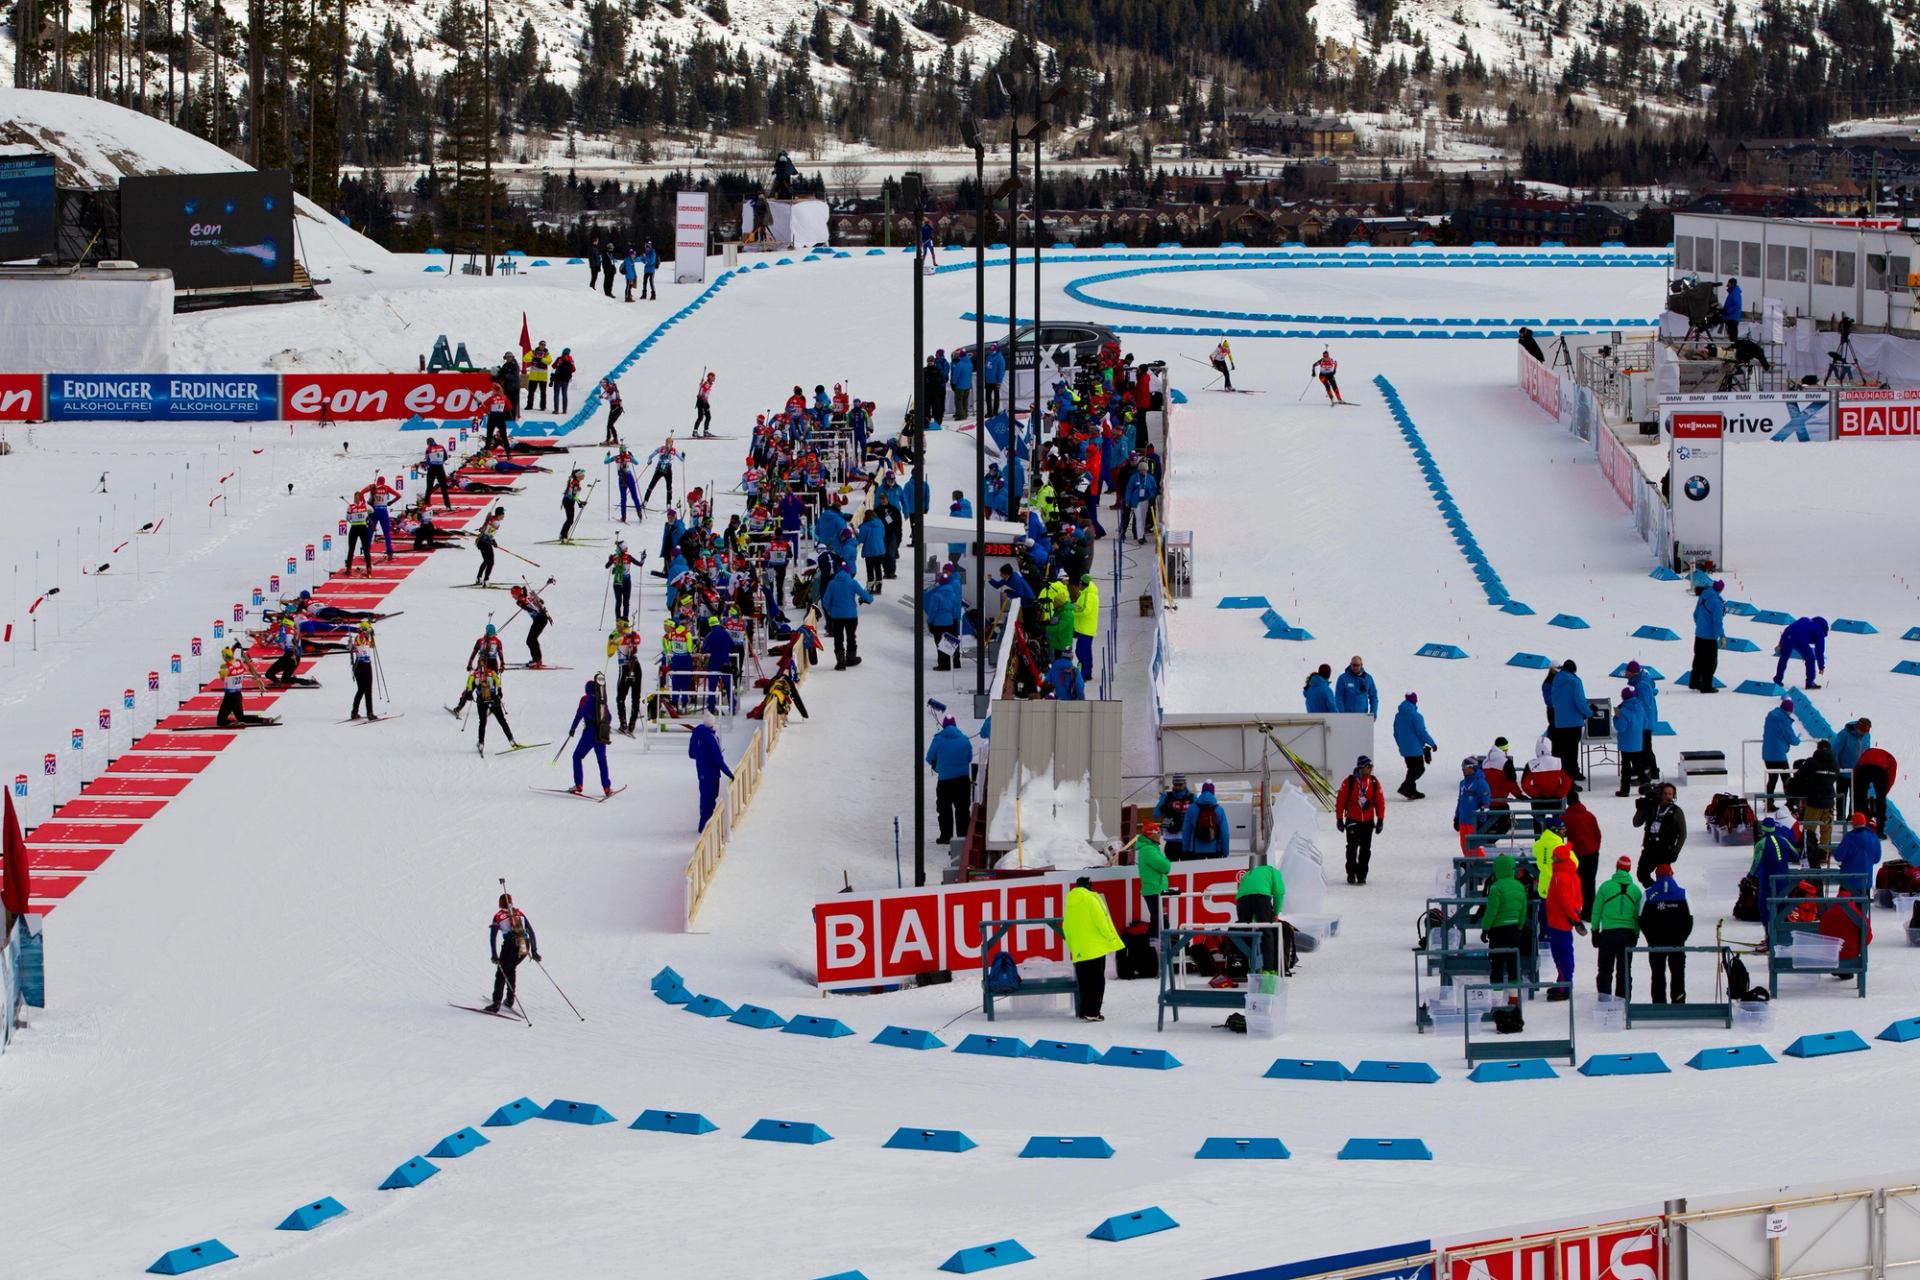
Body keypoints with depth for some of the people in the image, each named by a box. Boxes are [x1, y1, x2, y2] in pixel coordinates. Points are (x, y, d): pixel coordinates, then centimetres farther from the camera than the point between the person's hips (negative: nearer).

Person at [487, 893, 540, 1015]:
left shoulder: (498, 916, 10)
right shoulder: (520, 913, 20)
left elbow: (493, 937, 0)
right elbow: (531, 932, 18)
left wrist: (494, 955, -3)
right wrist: (534, 951, 20)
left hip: (511, 945, -4)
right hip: (525, 945, 4)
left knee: (501, 974, 4)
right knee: (511, 969, 27)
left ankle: (497, 1003, -8)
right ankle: (509, 999, 25)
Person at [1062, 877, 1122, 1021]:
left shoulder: (1070, 903, 9)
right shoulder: (1090, 900, -9)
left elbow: (1066, 928, 13)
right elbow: (1101, 921, -13)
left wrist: (1072, 947, 22)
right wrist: (1111, 940, -4)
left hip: (1079, 951, 5)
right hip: (1096, 948, -5)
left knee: (1084, 982, 12)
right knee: (1097, 981, -1)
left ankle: (1084, 1012, 13)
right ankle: (1092, 1012, -6)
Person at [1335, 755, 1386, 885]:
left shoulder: (1374, 782, 0)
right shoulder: (1349, 782, -10)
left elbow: (1380, 801, 4)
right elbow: (1340, 800, -5)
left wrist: (1380, 820, 2)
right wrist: (1339, 819, -3)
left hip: (1368, 821, 3)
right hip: (1352, 820, -3)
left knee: (1366, 849, 5)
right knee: (1352, 848, 0)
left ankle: (1362, 874, 14)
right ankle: (1351, 874, 12)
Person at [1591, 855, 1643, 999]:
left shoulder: (1606, 886, -3)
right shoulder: (1635, 889, 2)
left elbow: (1596, 911, -1)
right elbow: (1638, 915, 5)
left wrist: (1595, 931, 8)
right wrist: (1636, 935, 15)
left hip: (1608, 933, -2)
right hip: (1628, 934, 2)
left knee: (1605, 970, 3)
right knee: (1623, 971, 11)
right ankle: (1622, 999, 10)